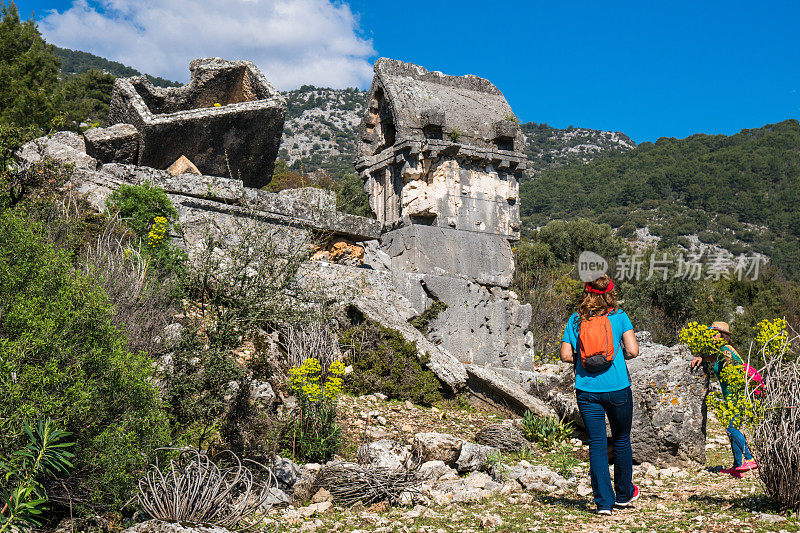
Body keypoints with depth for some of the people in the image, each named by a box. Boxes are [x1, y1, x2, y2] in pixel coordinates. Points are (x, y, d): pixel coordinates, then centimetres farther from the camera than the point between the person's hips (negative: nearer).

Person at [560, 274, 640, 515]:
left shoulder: (576, 319, 3)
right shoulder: (619, 317, -2)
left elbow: (566, 355, -1)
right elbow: (633, 351, -10)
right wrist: (618, 356, 11)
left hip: (587, 390, 1)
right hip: (617, 387, -1)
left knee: (597, 444, 4)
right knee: (621, 440, 16)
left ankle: (603, 501, 2)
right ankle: (624, 494, 30)